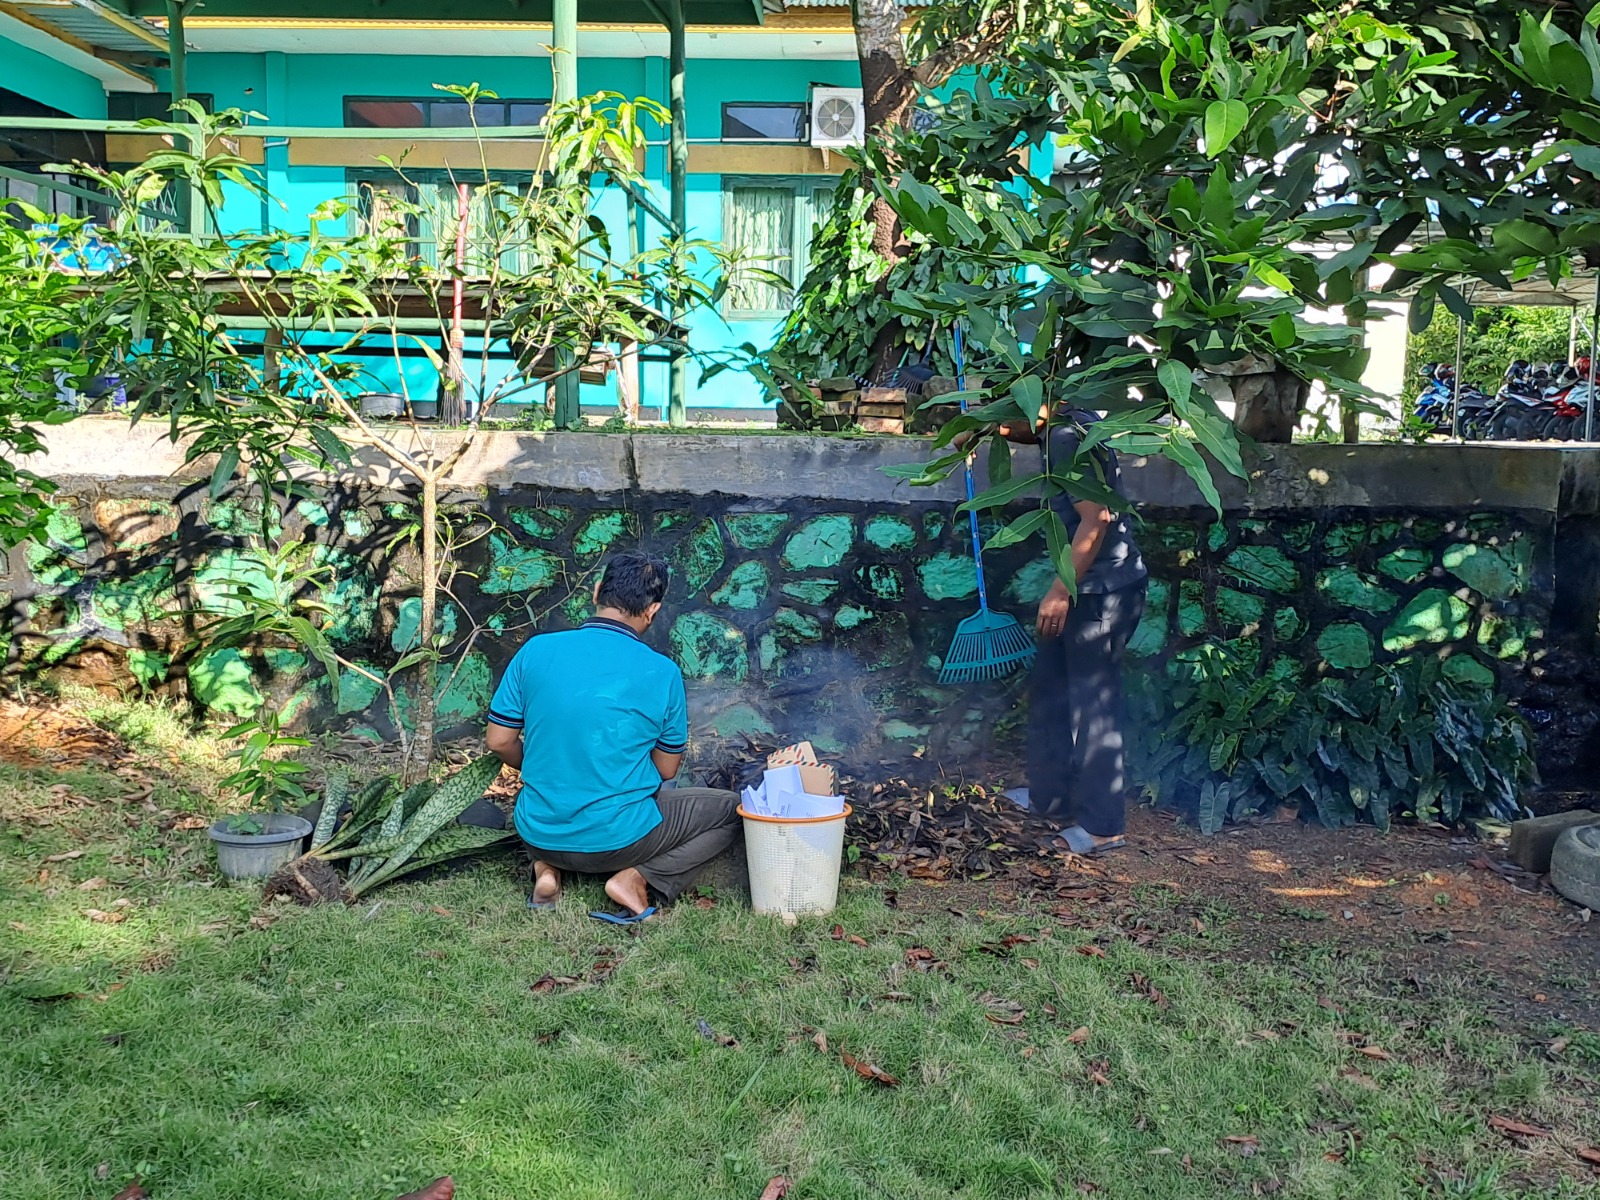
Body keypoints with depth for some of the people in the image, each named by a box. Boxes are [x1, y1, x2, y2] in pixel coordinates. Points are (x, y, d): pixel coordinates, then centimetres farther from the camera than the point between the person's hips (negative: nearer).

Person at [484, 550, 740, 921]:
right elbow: (666, 769, 0)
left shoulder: (536, 650, -6)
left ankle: (549, 866, 10)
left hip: (538, 833, 4)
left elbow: (499, 741, 1)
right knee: (729, 811, 15)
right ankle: (639, 878, -4)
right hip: (617, 840, -4)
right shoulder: (662, 672, -12)